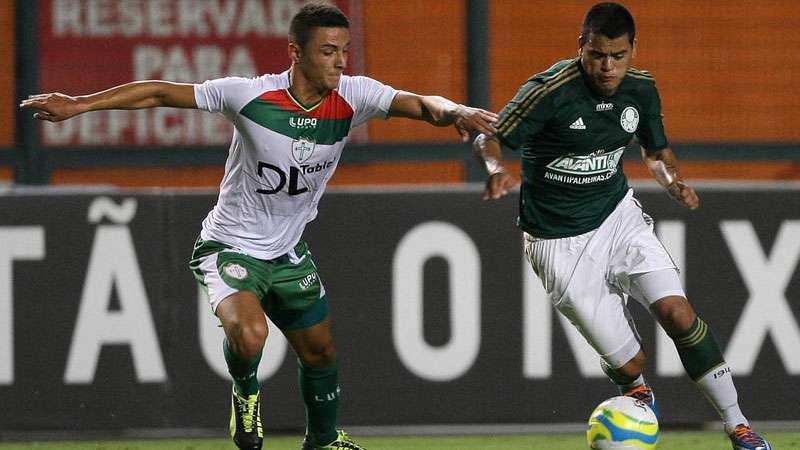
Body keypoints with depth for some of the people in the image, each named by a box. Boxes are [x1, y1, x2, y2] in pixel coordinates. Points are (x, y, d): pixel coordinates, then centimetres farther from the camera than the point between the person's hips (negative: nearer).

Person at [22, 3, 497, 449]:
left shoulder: (353, 96, -13)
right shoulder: (249, 95, -23)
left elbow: (421, 104, -21)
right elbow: (160, 93, -15)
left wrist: (452, 111, -45)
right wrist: (79, 104, -19)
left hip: (288, 253, 5)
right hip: (230, 246, -5)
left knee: (321, 353, 13)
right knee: (248, 333, -30)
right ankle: (246, 393, 5)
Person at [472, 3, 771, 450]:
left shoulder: (641, 89, -4)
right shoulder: (549, 90, -21)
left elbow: (656, 149, 14)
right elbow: (489, 139, -15)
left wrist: (672, 177, -8)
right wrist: (496, 169, -38)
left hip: (620, 216, 4)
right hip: (561, 242, -4)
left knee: (677, 311, -18)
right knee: (629, 366, -6)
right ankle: (637, 392, 32)